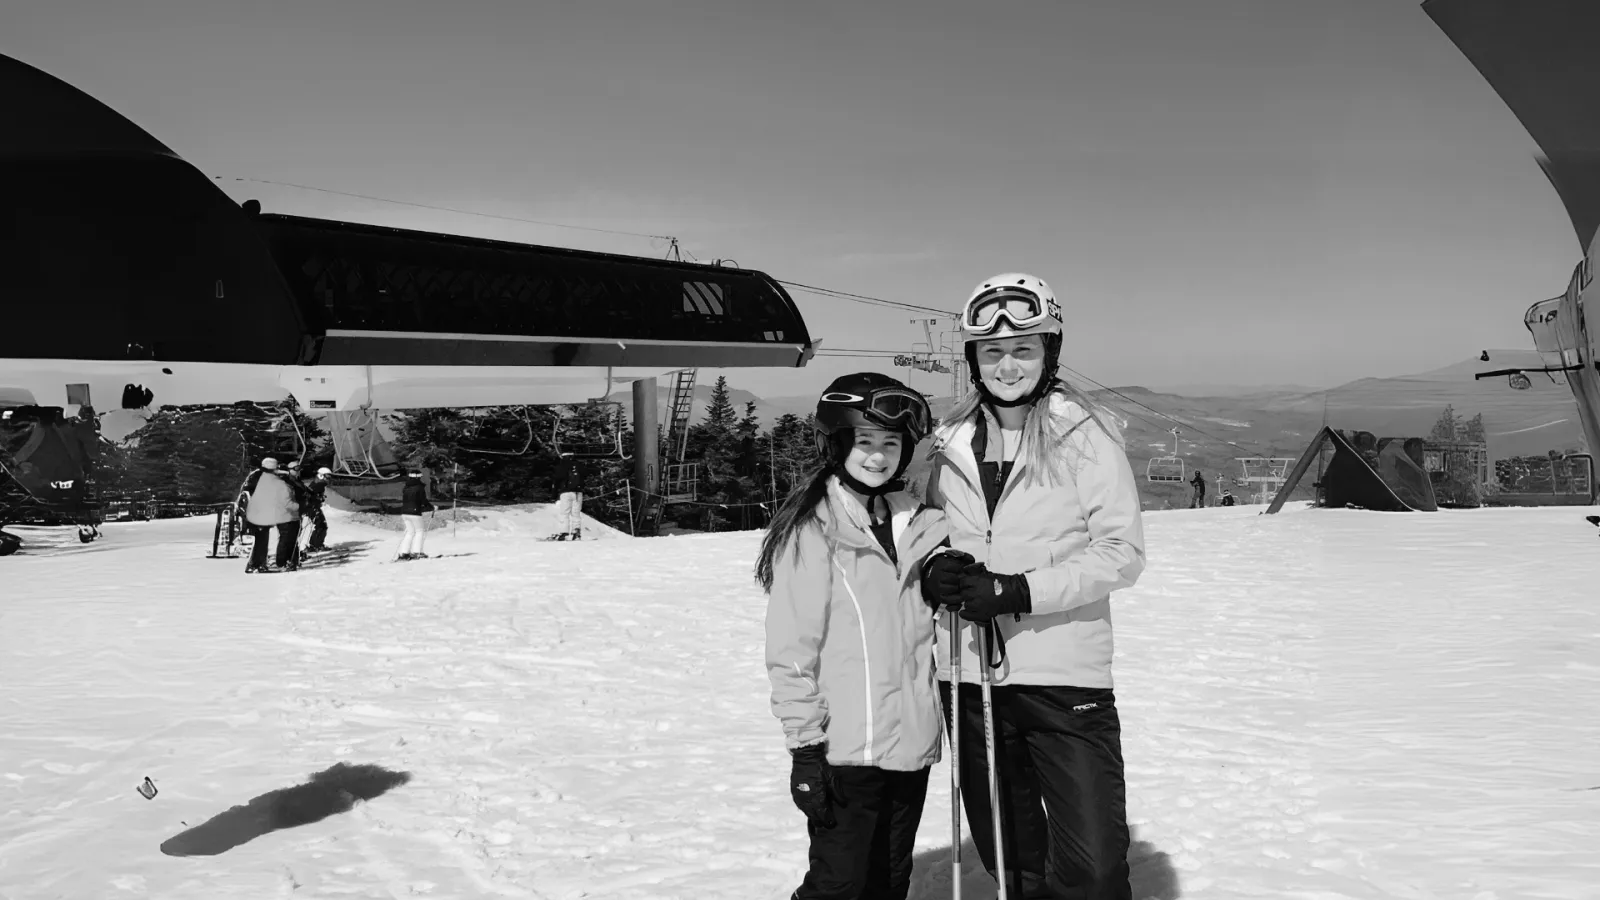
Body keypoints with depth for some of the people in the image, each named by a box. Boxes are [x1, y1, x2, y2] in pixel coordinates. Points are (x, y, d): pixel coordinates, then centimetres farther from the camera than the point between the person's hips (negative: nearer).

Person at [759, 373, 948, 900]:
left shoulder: (915, 523, 9)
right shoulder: (812, 530, -11)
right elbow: (791, 647, -12)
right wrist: (805, 743, -13)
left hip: (912, 742, 6)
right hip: (845, 748, -6)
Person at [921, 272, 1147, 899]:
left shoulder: (1085, 434, -7)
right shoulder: (951, 441, 7)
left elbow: (1122, 552, -9)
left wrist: (1023, 590, -19)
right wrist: (933, 571, -5)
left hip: (1063, 674, -4)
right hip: (969, 676, 4)